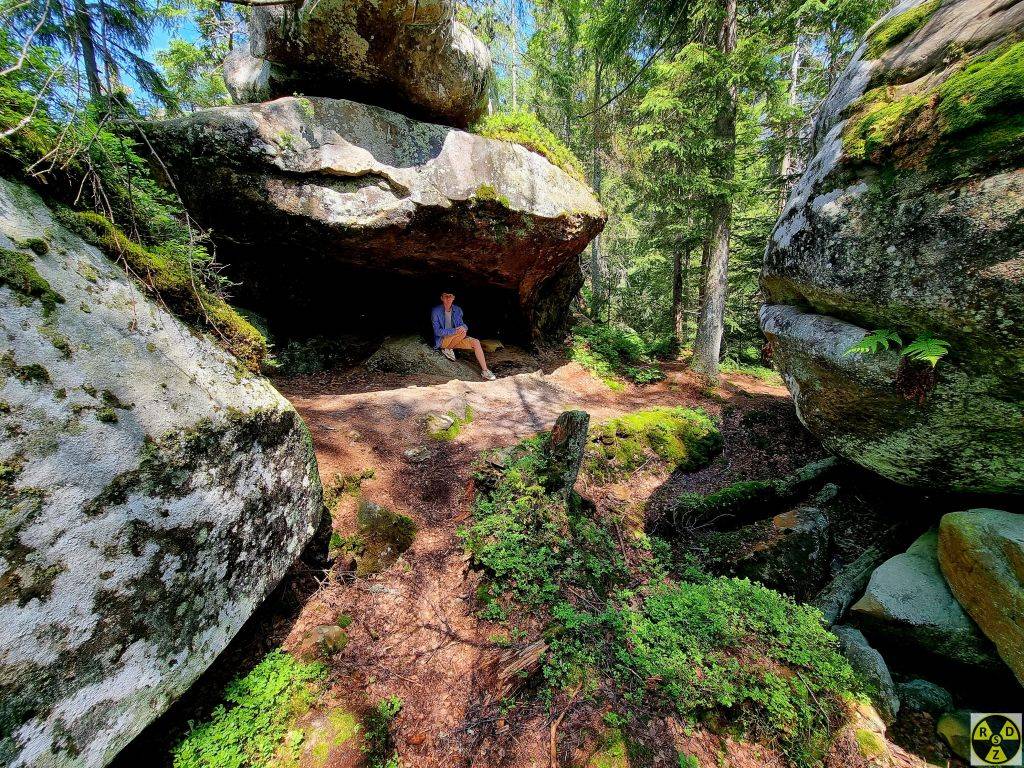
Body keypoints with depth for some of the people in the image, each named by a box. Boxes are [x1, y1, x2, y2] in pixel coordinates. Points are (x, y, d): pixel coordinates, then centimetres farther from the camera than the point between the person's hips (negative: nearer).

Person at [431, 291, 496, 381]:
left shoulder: (457, 310, 4)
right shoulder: (436, 311, -10)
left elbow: (462, 324, 9)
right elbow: (438, 331, -15)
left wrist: (463, 327, -19)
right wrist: (455, 331, -27)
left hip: (455, 339, 5)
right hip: (442, 340, -5)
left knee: (476, 342, -17)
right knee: (463, 333, -31)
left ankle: (484, 370, -16)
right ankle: (448, 349, -7)